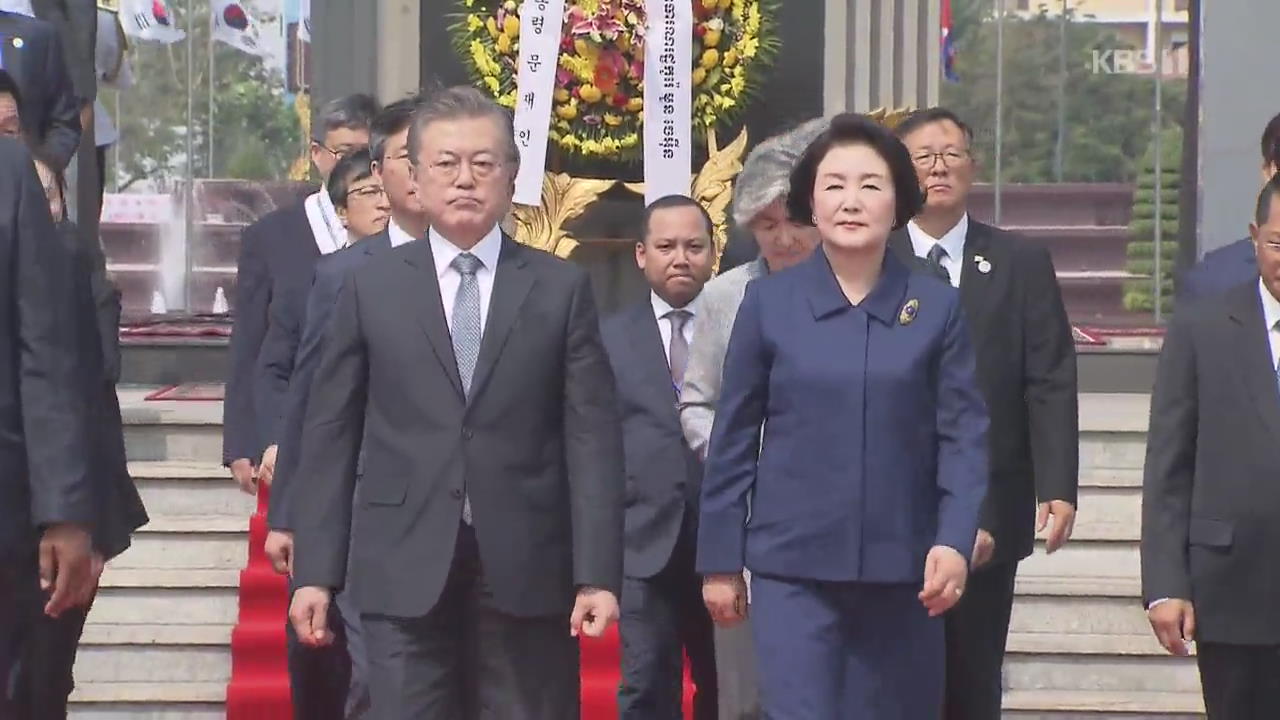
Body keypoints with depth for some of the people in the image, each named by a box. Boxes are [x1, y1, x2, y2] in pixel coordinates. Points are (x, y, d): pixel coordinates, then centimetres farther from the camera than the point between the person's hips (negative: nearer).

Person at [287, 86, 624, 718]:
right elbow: (330, 436, 7)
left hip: (527, 571, 0)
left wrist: (598, 574, -6)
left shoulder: (562, 289, 6)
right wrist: (316, 571, 1)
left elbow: (592, 438, 1)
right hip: (405, 571, 0)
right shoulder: (371, 288, 8)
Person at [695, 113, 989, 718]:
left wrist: (954, 541, -14)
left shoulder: (936, 307, 1)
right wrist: (719, 560, 4)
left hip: (901, 570, 1)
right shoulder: (769, 302, 0)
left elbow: (963, 434, -1)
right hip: (792, 568, -1)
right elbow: (734, 439, 4)